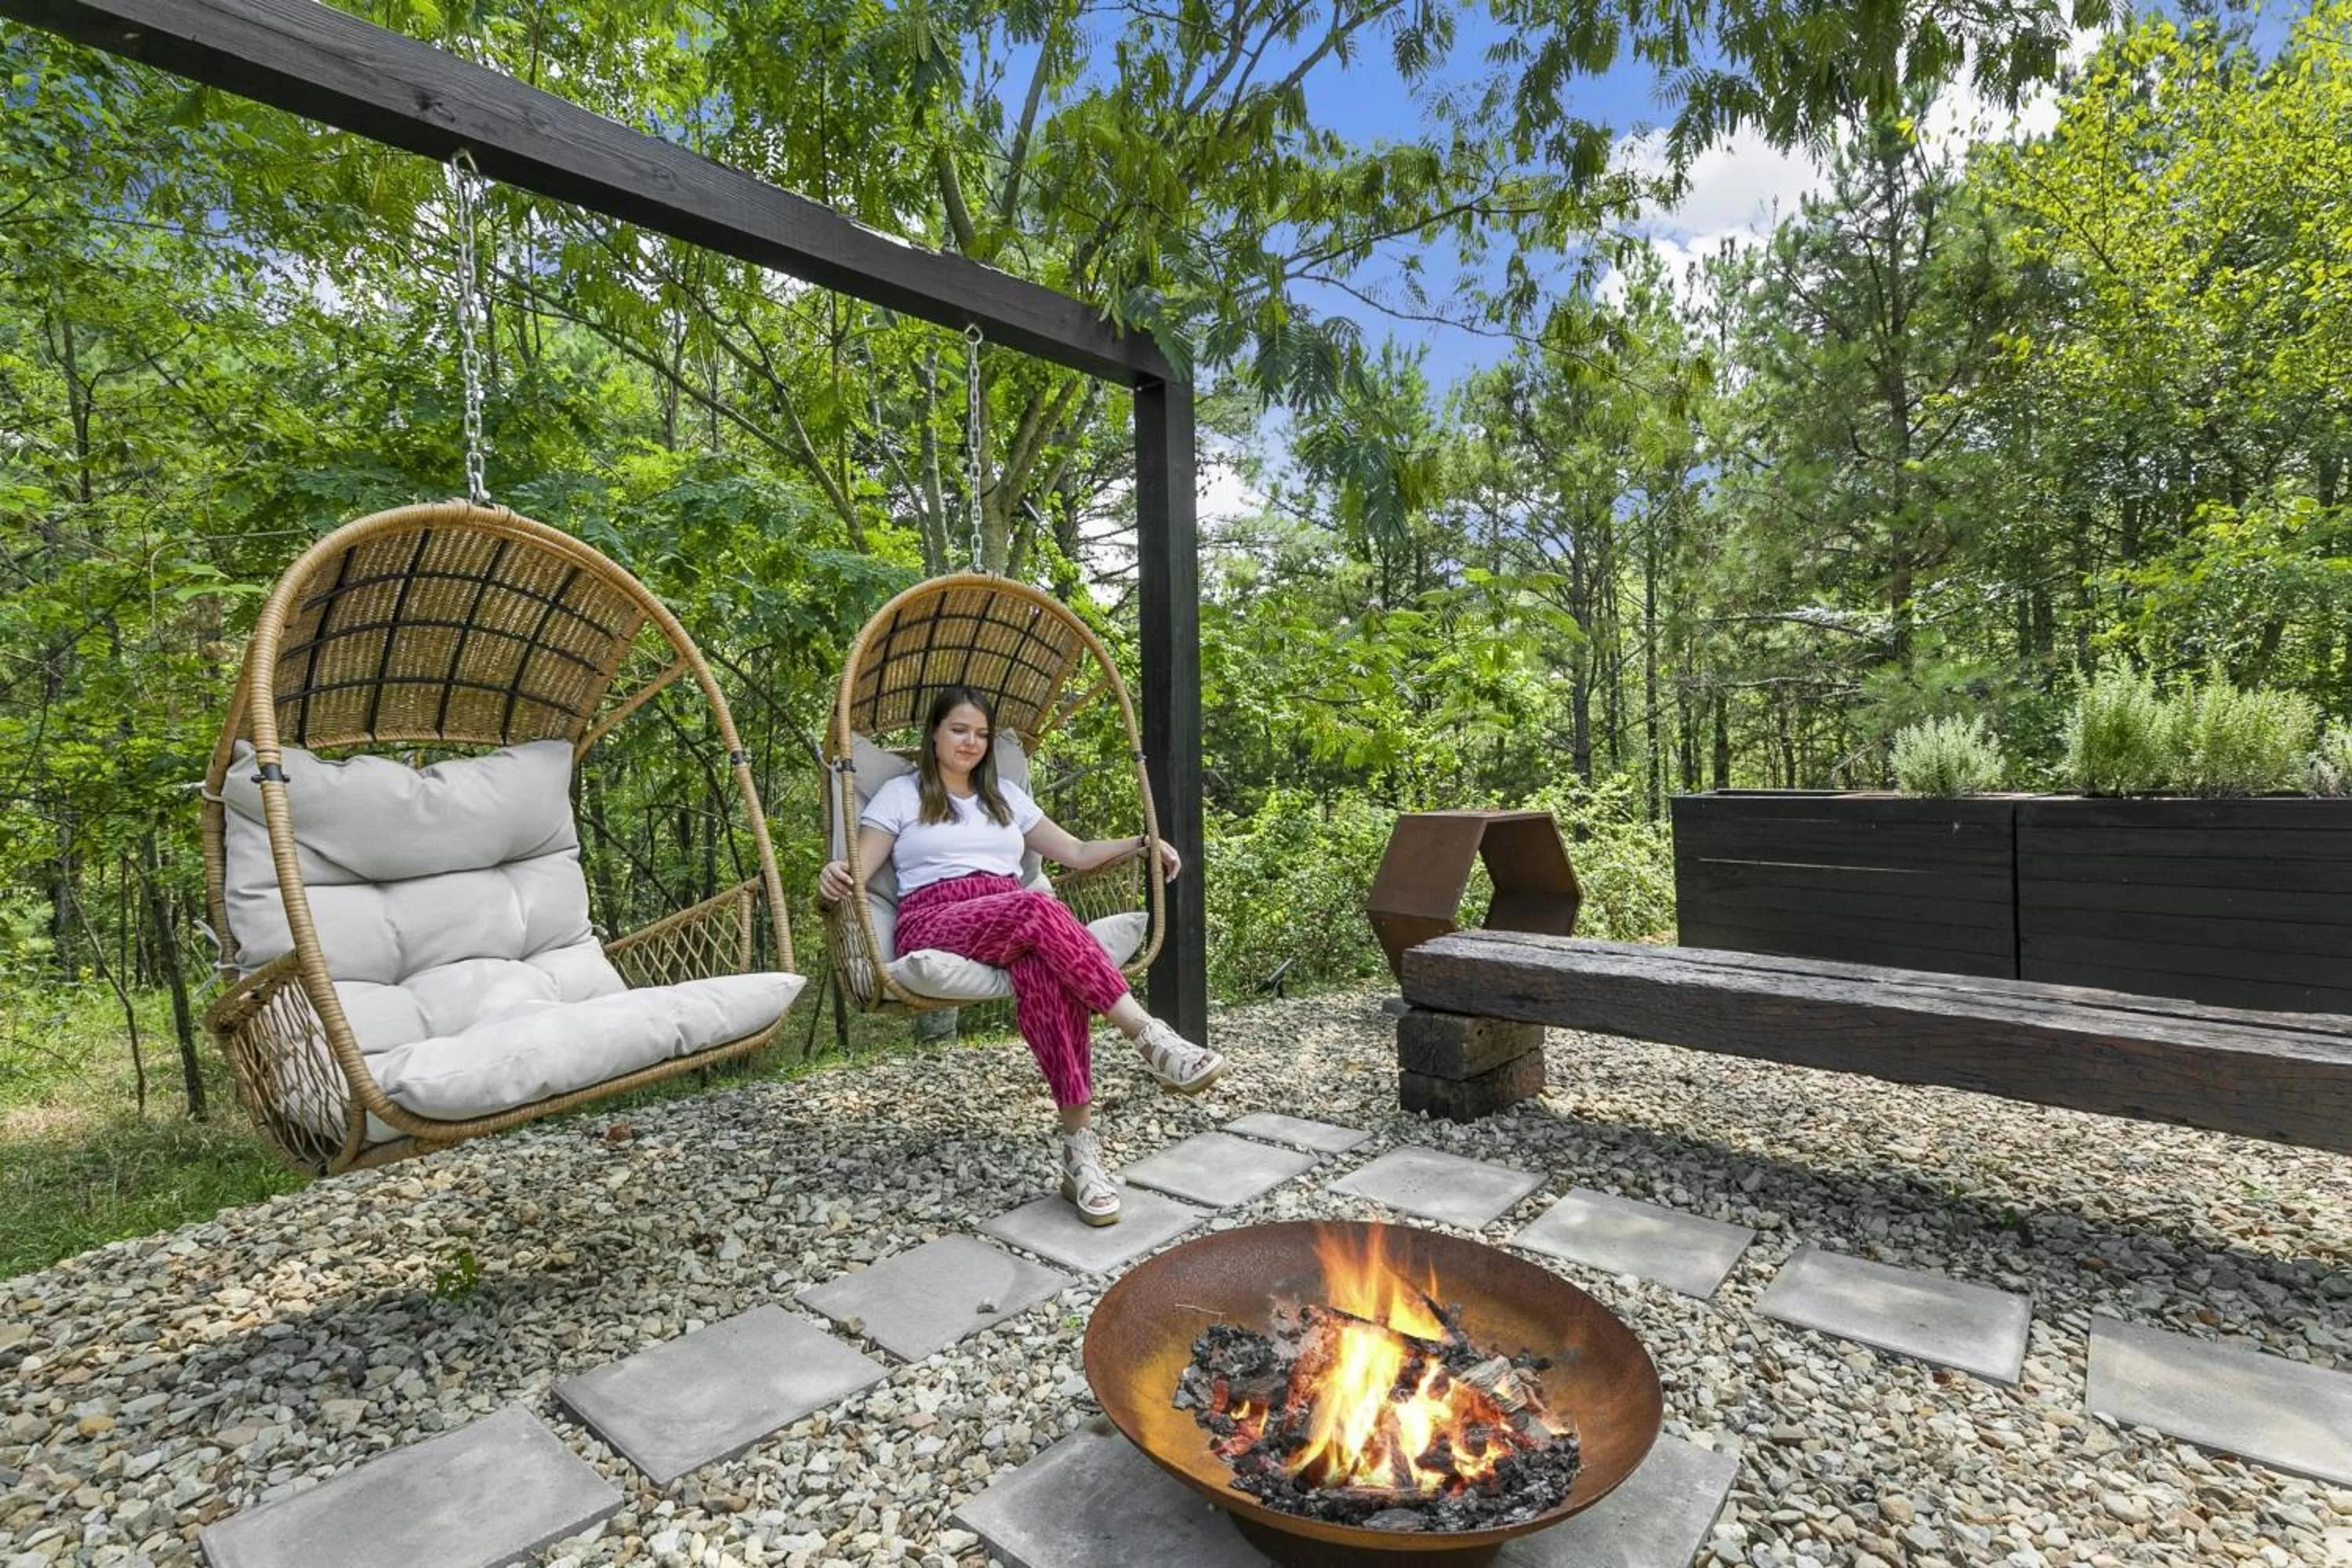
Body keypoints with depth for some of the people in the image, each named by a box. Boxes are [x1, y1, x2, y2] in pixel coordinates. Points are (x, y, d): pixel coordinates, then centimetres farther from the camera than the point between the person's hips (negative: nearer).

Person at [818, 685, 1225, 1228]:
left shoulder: (1006, 795, 25)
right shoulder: (901, 794, 14)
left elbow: (1077, 853, 25)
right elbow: (858, 871, 2)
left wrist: (1141, 843, 10)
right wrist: (833, 877, -22)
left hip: (1014, 925, 3)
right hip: (935, 922, -3)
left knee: (1049, 975, -36)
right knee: (1038, 909, -37)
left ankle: (1080, 1147, -38)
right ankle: (1151, 1038, -39)